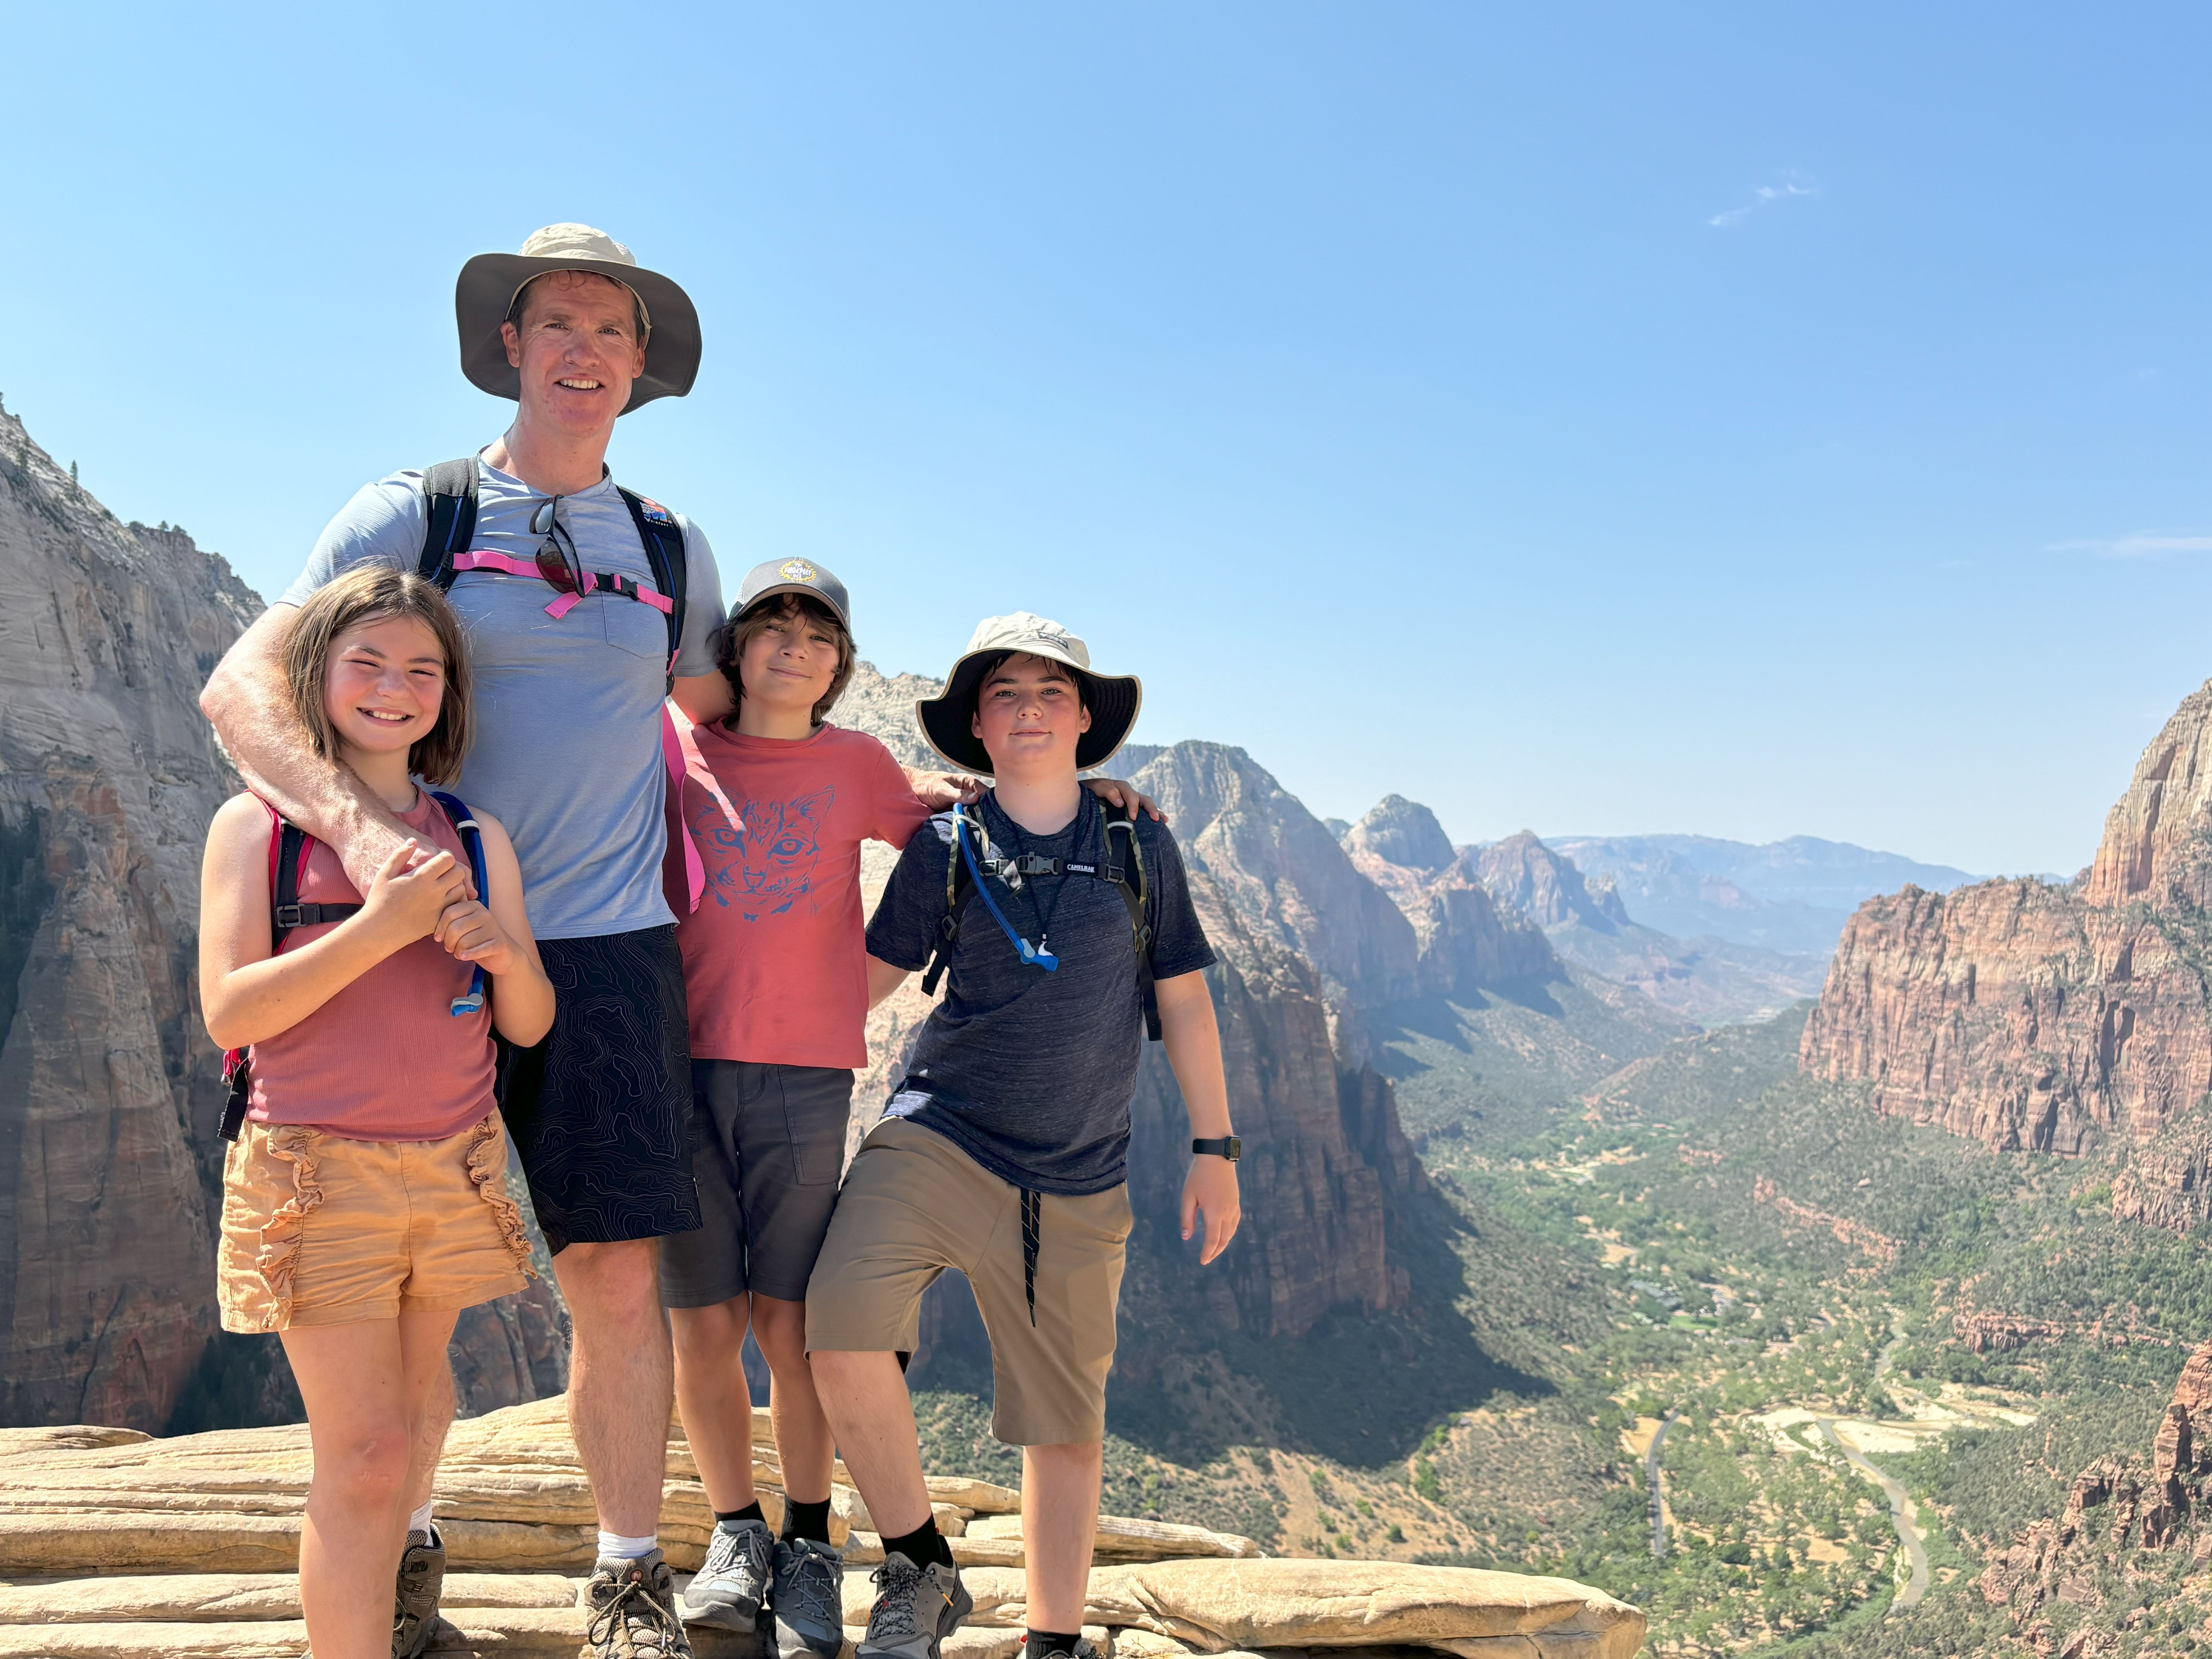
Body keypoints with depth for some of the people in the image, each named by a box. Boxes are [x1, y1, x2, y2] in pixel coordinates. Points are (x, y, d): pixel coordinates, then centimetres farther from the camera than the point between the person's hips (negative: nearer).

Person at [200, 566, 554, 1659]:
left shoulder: (475, 841, 6)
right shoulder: (254, 824, -1)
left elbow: (528, 1028, 7)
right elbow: (230, 1013, -11)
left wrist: (504, 953, -15)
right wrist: (378, 926, -21)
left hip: (455, 1168, 4)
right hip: (314, 1167, -4)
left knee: (413, 1399, 19)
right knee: (363, 1454, -5)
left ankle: (397, 1558, 44)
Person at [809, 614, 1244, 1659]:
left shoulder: (1139, 845, 5)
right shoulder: (944, 849, 3)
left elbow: (1182, 998, 9)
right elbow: (864, 977, 8)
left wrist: (1215, 1150, 8)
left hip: (1078, 1180, 1)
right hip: (937, 1137, -1)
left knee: (1066, 1423, 7)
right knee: (844, 1321, -24)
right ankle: (919, 1572, -2)